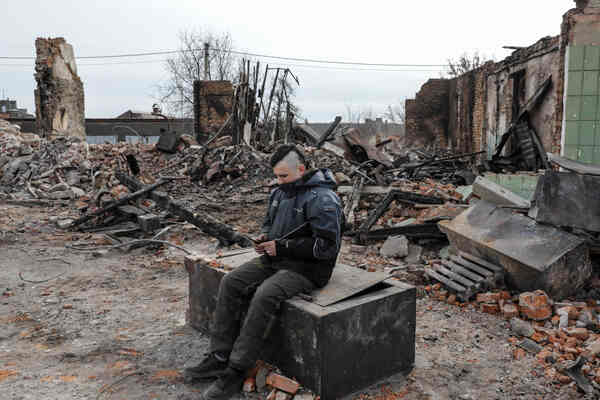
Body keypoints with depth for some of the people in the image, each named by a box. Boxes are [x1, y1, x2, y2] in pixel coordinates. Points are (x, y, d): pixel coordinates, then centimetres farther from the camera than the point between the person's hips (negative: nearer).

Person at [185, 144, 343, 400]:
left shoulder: (322, 199, -16)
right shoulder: (280, 192, 10)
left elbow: (327, 246, -21)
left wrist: (282, 246, -20)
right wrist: (264, 238, 2)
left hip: (306, 268, -8)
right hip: (276, 259, 9)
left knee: (264, 296, -30)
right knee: (230, 283, -7)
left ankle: (237, 371, -17)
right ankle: (219, 358, -2)